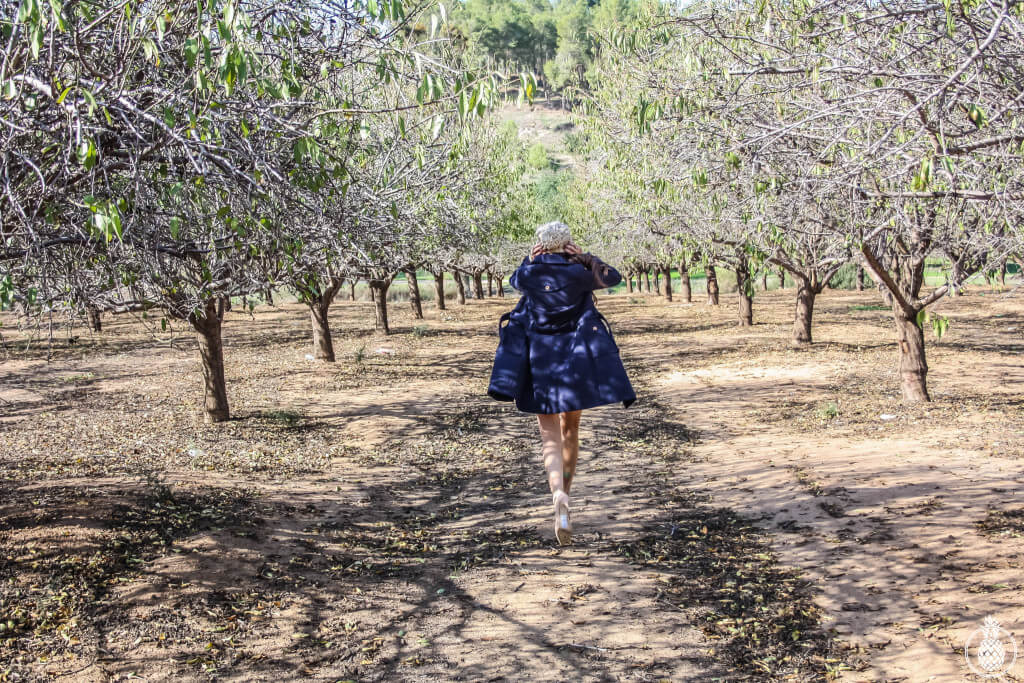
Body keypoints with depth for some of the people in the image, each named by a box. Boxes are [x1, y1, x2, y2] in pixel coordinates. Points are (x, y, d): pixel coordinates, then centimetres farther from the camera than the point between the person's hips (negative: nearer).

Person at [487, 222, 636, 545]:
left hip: (540, 361, -1)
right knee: (571, 429, 18)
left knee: (550, 436, -2)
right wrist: (585, 258, 4)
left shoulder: (528, 275, -2)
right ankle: (564, 496, 31)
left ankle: (560, 497, -28)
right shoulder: (579, 273, -5)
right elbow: (614, 277, 14)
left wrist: (528, 261, 9)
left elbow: (515, 281, 24)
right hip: (577, 361, 1)